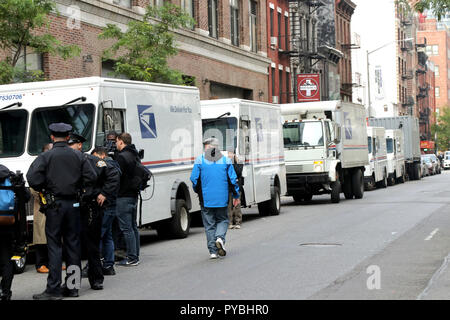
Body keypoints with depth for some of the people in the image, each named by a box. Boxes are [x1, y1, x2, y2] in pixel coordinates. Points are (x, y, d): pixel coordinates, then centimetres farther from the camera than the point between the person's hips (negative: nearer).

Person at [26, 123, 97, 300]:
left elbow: (33, 178, -16)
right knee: (73, 244, 10)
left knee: (54, 245, -2)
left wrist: (44, 190, 1)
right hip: (73, 204, 4)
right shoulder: (78, 156, 5)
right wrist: (80, 191, 11)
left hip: (55, 205, -3)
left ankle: (54, 289, -4)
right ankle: (72, 286, 15)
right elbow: (91, 176, -1)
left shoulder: (45, 156, -6)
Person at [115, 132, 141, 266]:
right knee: (133, 227, 13)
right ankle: (135, 256, 18)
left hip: (124, 197, -9)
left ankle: (131, 258, -6)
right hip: (134, 195, 9)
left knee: (126, 228, -6)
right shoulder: (134, 155, 14)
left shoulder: (122, 156, -14)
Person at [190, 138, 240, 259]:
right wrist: (236, 196, 11)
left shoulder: (200, 160, -2)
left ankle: (213, 251, 5)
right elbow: (233, 179, 2)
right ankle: (220, 237, -12)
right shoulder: (226, 160, 3)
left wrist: (198, 192, 14)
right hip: (222, 199, 1)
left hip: (206, 199, -1)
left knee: (209, 224, 7)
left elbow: (194, 179, -4)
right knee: (222, 220, 16)